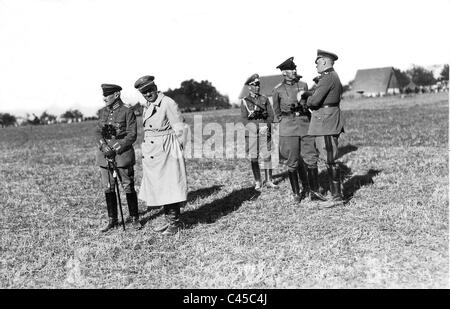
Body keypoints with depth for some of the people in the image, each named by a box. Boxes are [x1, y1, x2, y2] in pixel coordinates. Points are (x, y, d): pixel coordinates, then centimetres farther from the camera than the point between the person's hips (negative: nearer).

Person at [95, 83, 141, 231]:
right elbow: (98, 132, 8)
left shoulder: (127, 112, -5)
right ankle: (112, 220, 18)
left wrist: (117, 149, -16)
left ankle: (134, 218, 17)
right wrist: (103, 146, -11)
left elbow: (132, 135, -8)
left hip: (123, 153, -5)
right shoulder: (103, 112, 11)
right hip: (105, 154, 5)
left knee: (128, 187, 1)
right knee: (108, 188, 7)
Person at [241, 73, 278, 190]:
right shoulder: (244, 101, 8)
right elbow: (244, 119, 1)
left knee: (267, 156, -3)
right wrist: (255, 128, -12)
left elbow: (271, 115, 9)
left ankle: (268, 181, 4)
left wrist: (266, 127, -8)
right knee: (253, 158, -1)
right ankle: (257, 182, 8)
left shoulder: (264, 99, 12)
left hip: (264, 131, 1)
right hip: (251, 131, -1)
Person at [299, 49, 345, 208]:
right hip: (329, 122, 11)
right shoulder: (332, 76, 19)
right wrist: (305, 93, 6)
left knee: (330, 159, -6)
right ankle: (336, 193, 20)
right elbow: (316, 92, 21)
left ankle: (337, 197, 1)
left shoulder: (328, 78, -15)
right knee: (329, 159, 14)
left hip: (326, 122, -11)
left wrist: (307, 101, 1)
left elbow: (315, 100, -19)